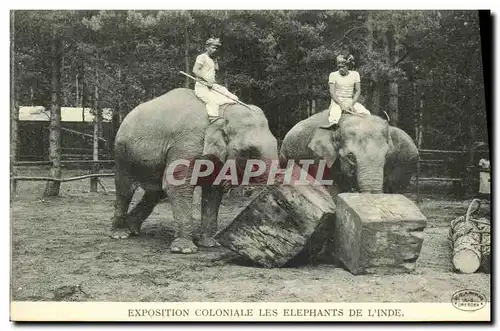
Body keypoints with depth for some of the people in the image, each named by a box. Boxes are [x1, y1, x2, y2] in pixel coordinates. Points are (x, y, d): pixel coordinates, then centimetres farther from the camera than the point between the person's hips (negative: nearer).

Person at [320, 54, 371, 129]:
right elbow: (332, 92, -6)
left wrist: (352, 104, -11)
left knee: (366, 113, -19)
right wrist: (341, 105, -19)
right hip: (337, 101, -3)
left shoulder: (355, 74, 6)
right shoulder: (333, 75, 0)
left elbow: (358, 91, 4)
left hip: (351, 101, 3)